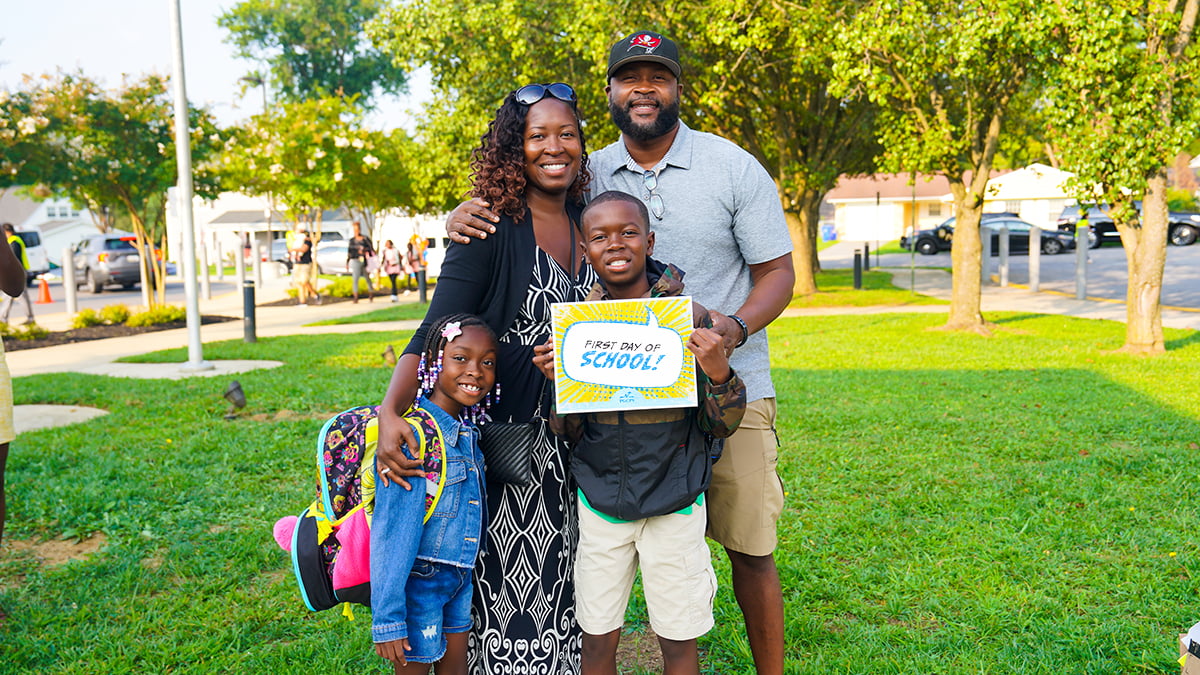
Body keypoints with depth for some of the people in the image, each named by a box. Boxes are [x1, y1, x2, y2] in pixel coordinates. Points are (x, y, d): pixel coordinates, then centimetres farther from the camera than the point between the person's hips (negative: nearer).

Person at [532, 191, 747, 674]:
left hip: (673, 505, -1)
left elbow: (721, 427, -3)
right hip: (599, 502, 2)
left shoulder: (689, 318, -8)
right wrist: (558, 382, -16)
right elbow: (568, 433, 2)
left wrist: (718, 373, -22)